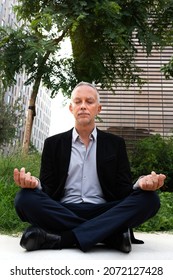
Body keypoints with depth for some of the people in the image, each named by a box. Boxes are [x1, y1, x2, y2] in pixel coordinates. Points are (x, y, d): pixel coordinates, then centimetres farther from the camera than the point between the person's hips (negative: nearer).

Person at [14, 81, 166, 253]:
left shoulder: (115, 144, 12)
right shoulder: (53, 144, 12)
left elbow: (123, 189, 6)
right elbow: (47, 189, 5)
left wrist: (141, 184, -17)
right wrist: (34, 184, -19)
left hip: (103, 212, 1)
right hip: (62, 212, 0)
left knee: (149, 199, -24)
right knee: (25, 198, -27)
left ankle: (61, 238, -28)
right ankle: (112, 235, -25)